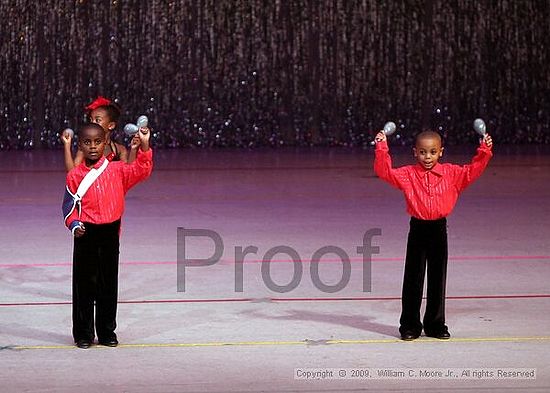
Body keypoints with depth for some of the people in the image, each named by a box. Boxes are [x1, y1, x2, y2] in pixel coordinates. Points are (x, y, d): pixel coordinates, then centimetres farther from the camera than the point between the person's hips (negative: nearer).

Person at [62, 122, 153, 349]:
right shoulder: (75, 175, 0)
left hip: (110, 231, 1)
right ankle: (83, 334, 13)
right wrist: (74, 225, -13)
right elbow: (70, 206, 3)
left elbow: (141, 170, -9)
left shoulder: (117, 170, 2)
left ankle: (107, 332, 19)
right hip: (86, 234, -1)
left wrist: (144, 145, -20)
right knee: (84, 283, 4)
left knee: (109, 283, 8)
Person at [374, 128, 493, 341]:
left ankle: (436, 325, 18)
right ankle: (410, 325, 11)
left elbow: (472, 172, 5)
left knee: (438, 278, 8)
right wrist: (382, 149, -19)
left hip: (439, 230, 2)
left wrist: (484, 151, -6)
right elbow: (385, 172, -9)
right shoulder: (408, 174, -1)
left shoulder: (450, 173, 4)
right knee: (413, 279, 3)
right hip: (418, 229, -2)